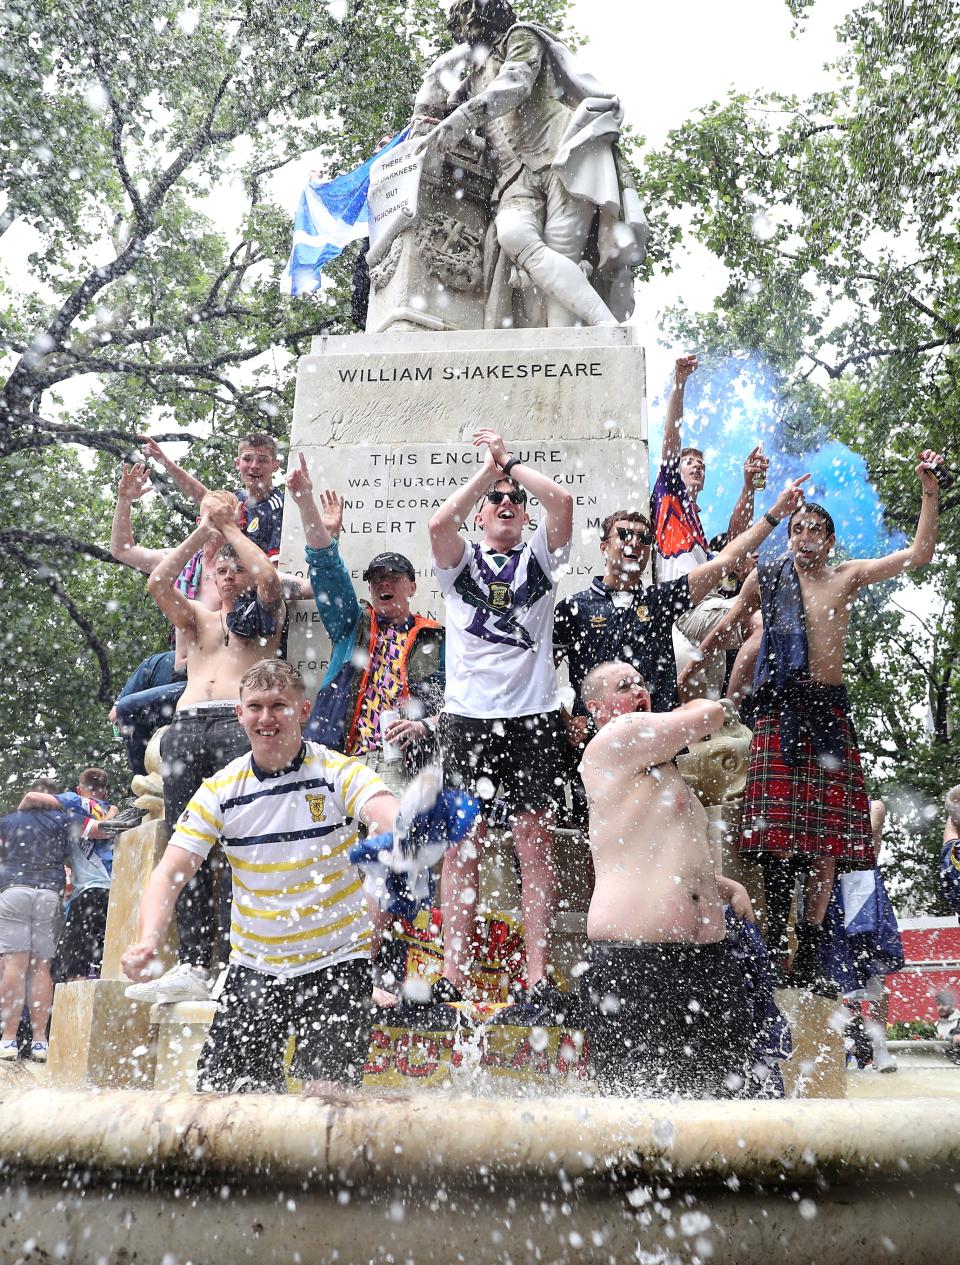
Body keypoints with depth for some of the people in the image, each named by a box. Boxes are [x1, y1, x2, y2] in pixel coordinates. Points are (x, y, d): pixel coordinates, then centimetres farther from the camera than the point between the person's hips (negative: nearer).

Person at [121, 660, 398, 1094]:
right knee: (221, 1092, 1)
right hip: (253, 964, 3)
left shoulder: (339, 772, -11)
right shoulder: (220, 789, -3)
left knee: (327, 1093, -13)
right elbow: (169, 874, -6)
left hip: (336, 960, -3)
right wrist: (147, 942, -25)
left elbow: (391, 818, -30)